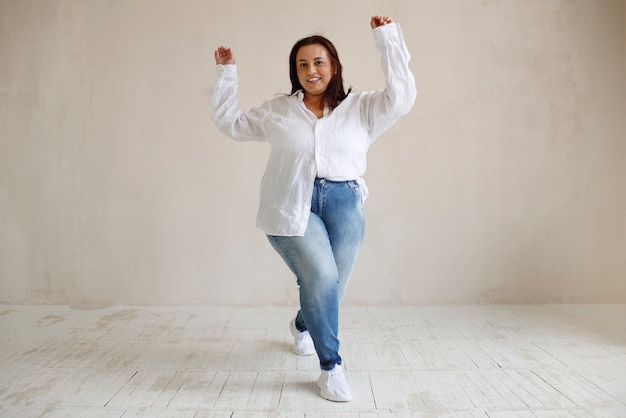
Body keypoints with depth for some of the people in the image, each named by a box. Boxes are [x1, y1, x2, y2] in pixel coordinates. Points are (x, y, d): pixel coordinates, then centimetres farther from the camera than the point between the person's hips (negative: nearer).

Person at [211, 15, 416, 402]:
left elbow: (402, 96, 0)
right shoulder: (277, 110, 15)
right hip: (292, 207, -1)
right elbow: (231, 123, 23)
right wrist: (227, 74, 20)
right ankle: (331, 366, -2)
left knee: (330, 290, 2)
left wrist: (388, 38, 0)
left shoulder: (361, 107, 13)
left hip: (343, 203, 2)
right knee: (321, 276, -22)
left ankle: (302, 324, 41)